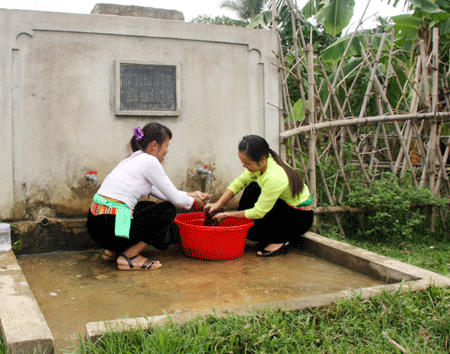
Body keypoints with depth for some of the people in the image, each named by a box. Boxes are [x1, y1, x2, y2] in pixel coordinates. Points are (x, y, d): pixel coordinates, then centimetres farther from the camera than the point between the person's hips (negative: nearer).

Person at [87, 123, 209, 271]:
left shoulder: (134, 159, 20)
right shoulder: (149, 161, -8)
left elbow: (162, 193, 29)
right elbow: (175, 199, -2)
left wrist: (191, 195, 32)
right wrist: (193, 201, 18)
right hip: (110, 228, -9)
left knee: (152, 208, 26)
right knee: (168, 210, 3)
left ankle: (114, 249, 20)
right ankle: (129, 256, -1)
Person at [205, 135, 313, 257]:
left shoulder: (275, 178, -35)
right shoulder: (262, 163, -11)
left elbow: (258, 213, -26)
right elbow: (239, 182, 0)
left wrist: (227, 215, -18)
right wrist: (218, 203, -11)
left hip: (301, 217, -9)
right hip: (286, 205, 9)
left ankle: (280, 241, 2)